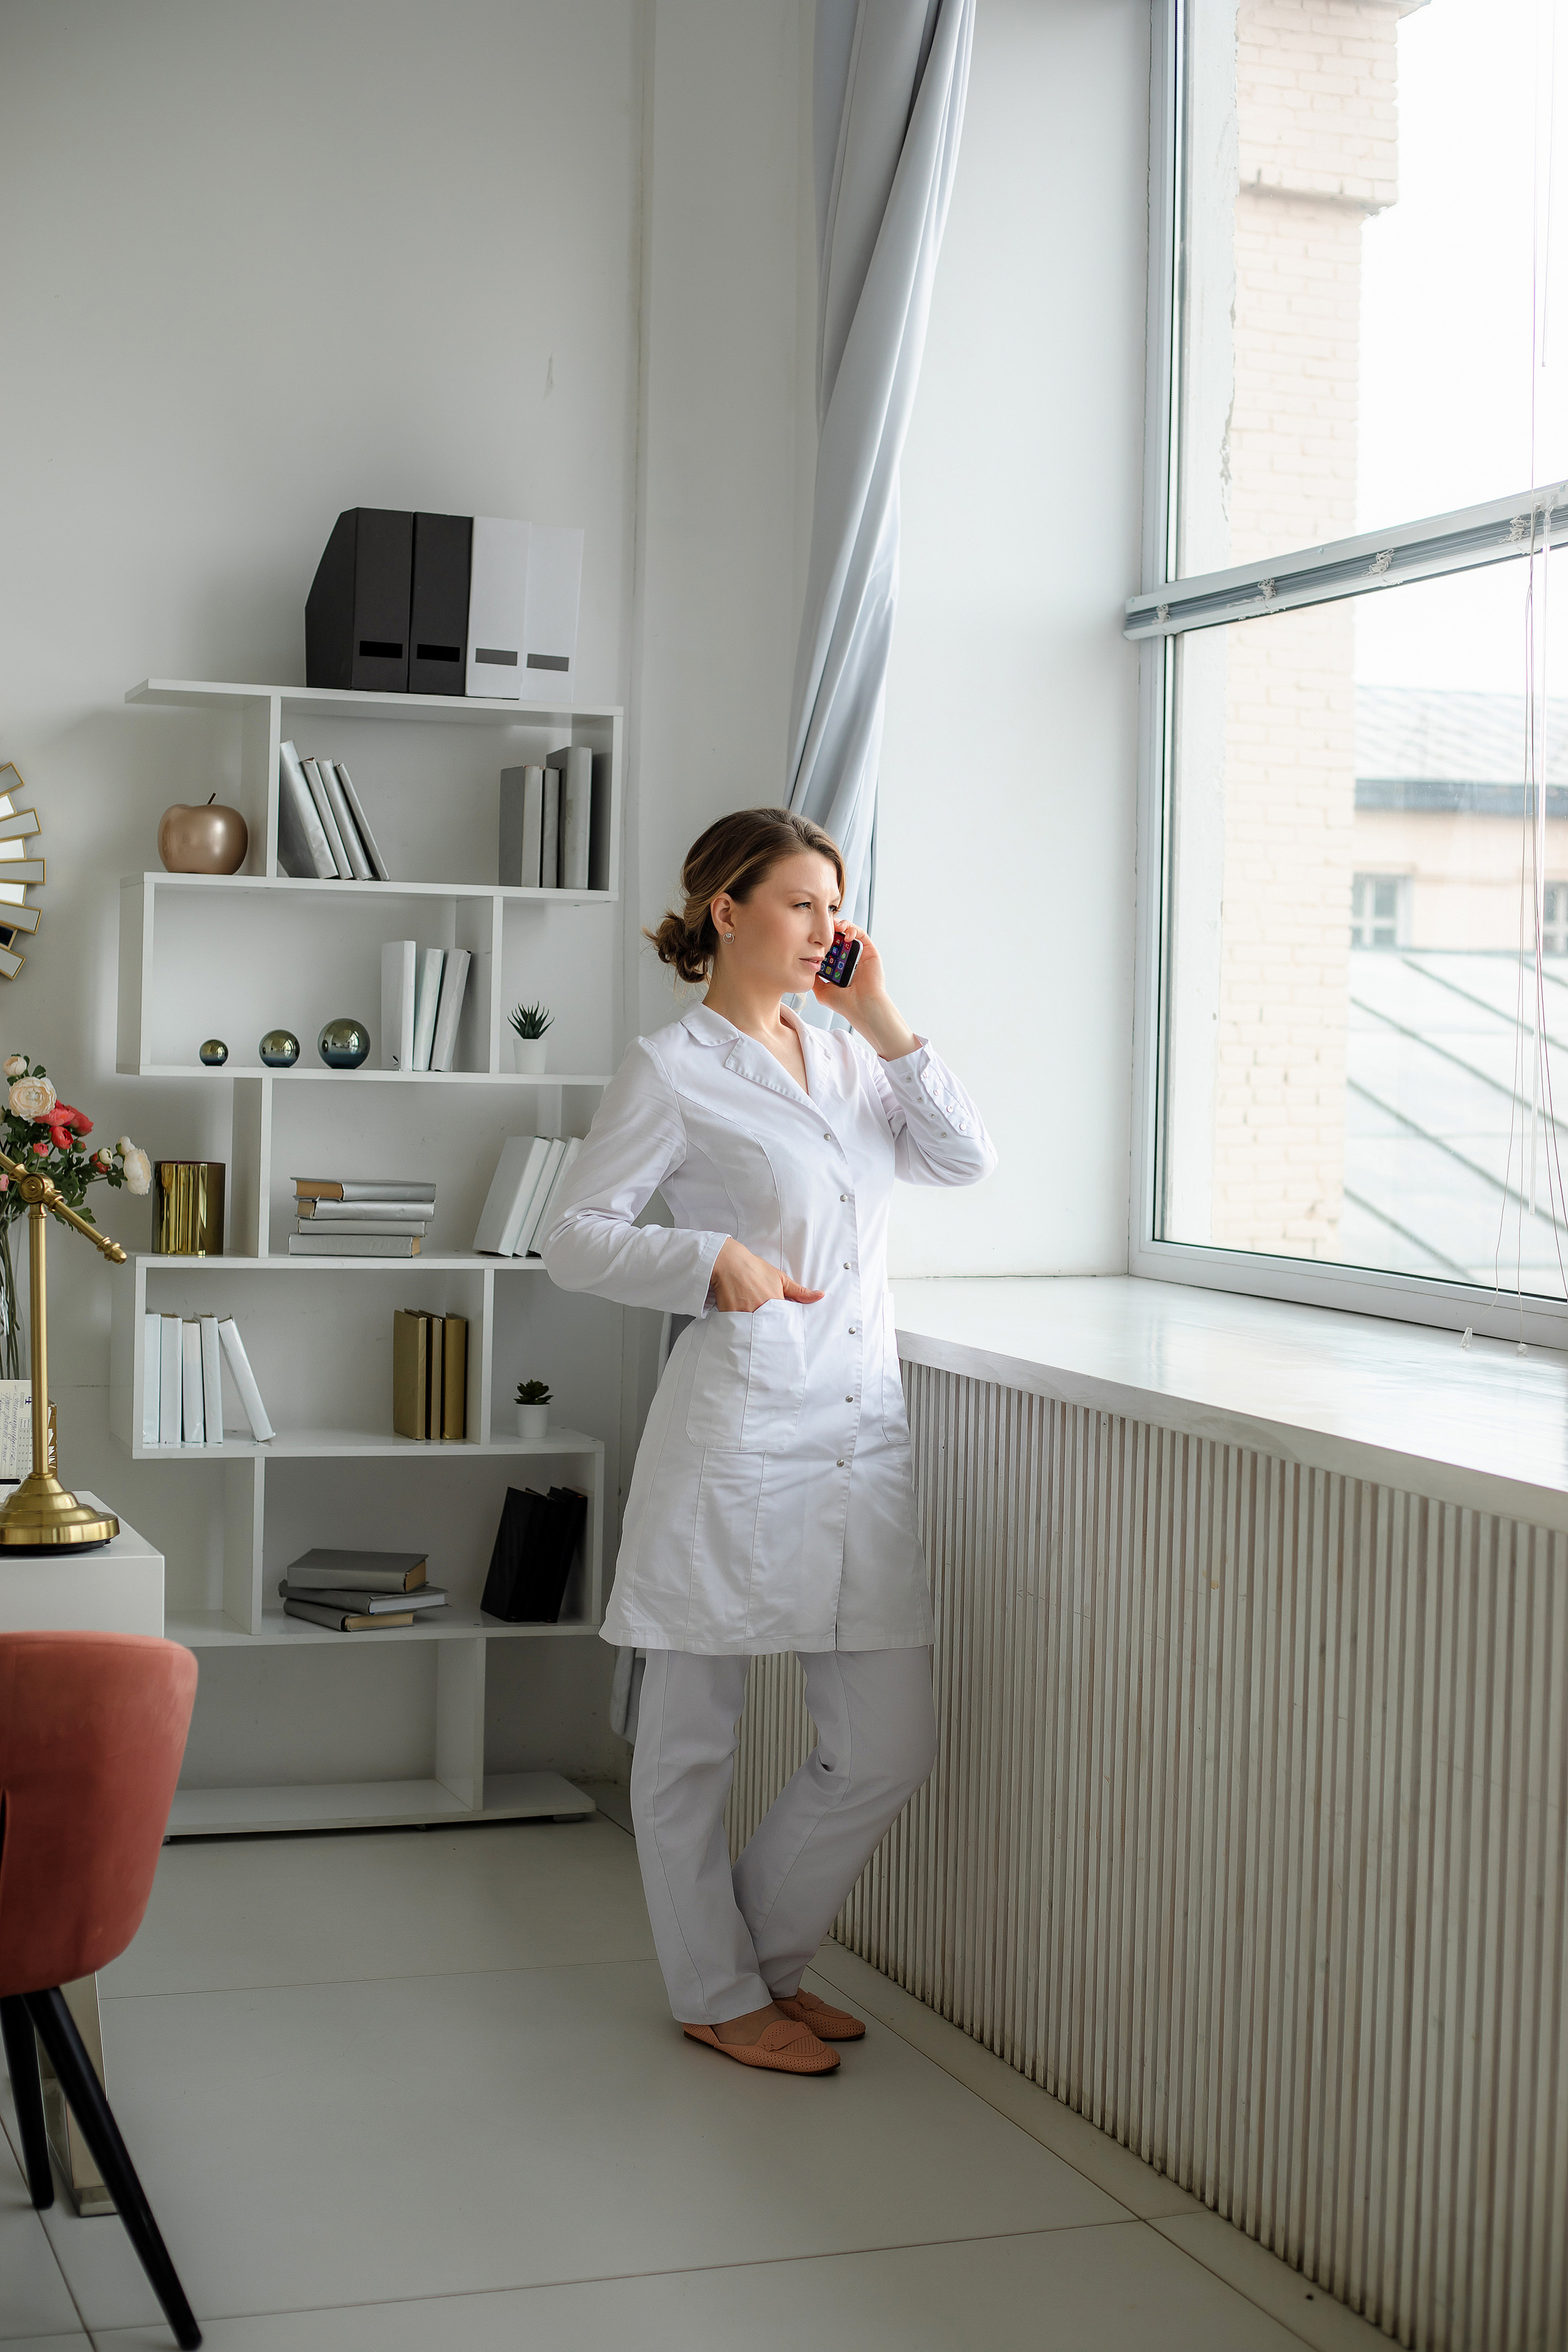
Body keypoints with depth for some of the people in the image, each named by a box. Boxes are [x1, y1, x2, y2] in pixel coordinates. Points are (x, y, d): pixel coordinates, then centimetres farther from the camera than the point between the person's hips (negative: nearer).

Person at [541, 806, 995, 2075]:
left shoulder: (848, 1059, 15)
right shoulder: (673, 1070, -4)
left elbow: (968, 1158, 8)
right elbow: (577, 1235, -4)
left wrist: (886, 1023, 2)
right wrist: (713, 1259, -19)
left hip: (864, 1437, 6)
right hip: (736, 1434, -6)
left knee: (891, 1745, 7)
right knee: (695, 1741, 7)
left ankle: (766, 1949, 29)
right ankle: (718, 1992, 25)